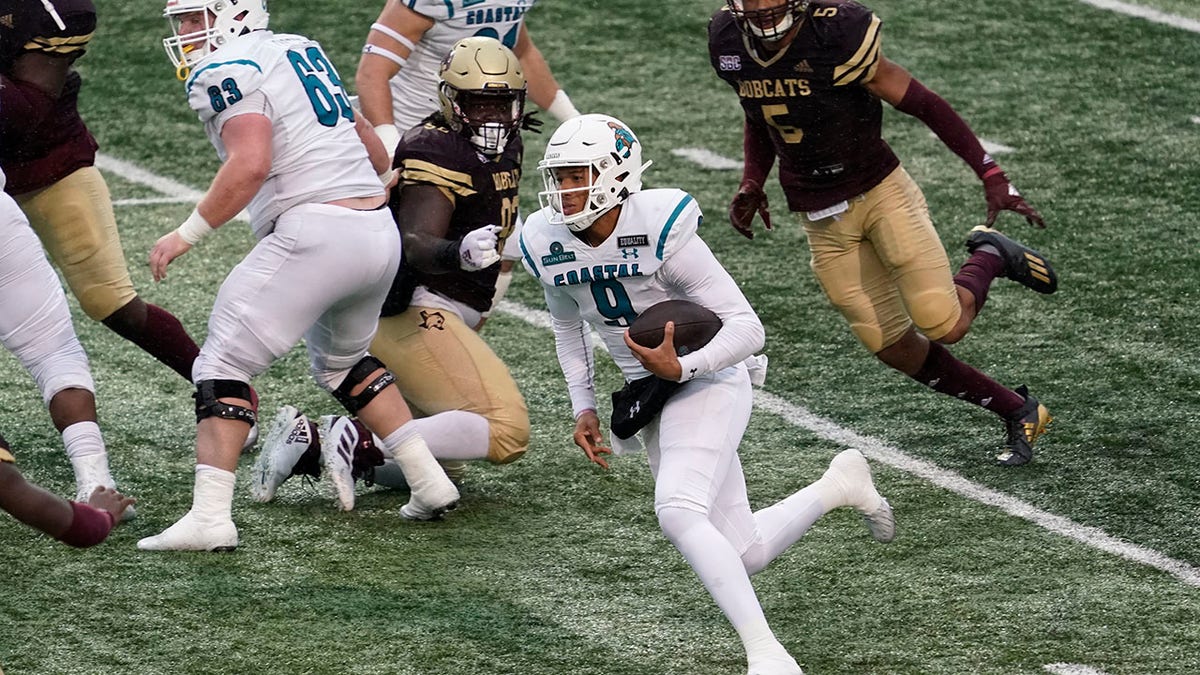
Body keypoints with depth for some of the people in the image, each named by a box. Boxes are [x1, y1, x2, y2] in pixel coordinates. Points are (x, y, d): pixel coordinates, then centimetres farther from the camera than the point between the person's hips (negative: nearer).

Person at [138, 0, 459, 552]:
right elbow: (375, 153, 27)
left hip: (316, 232, -8)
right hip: (381, 233, 8)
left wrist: (188, 233, -12)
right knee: (341, 361, 30)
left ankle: (210, 518, -14)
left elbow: (251, 163, -20)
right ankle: (429, 484, 25)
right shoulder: (301, 51, 22)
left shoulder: (228, 72, -4)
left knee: (224, 364, -3)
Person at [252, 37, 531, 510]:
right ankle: (357, 442, -24)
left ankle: (308, 443, 3)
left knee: (442, 467, 14)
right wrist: (457, 254, -48)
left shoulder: (505, 148, 13)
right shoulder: (439, 154, -16)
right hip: (416, 314, -11)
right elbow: (415, 245, -30)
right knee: (506, 432, -22)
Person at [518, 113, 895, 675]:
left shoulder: (661, 232, -22)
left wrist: (682, 368, -32)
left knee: (678, 514, -30)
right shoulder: (547, 244, -3)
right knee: (743, 556, 7)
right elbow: (567, 325, 19)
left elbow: (748, 328, -20)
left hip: (707, 383, -7)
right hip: (651, 398, 7)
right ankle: (837, 486, 33)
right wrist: (583, 407, 13)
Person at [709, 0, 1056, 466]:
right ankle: (1018, 412, 21)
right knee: (897, 350, 3)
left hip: (880, 193, -5)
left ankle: (990, 255, 19)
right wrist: (751, 184, 1)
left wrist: (991, 175, -20)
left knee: (945, 325, -14)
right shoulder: (729, 42, -6)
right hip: (823, 222, 5)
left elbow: (923, 104, -17)